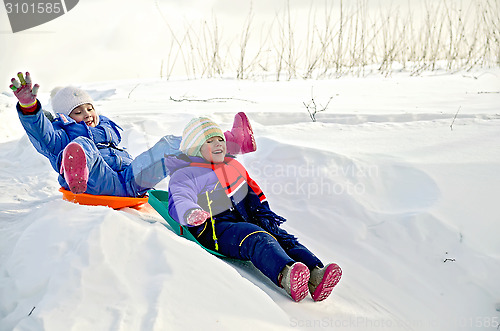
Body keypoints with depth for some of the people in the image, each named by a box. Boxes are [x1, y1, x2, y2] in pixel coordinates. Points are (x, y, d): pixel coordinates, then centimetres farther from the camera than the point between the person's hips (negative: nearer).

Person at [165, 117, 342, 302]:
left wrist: (263, 212, 17)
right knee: (254, 238, -37)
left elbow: (254, 192, 34)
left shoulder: (233, 165, 28)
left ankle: (315, 275, -46)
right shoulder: (184, 175, 6)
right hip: (214, 229, -6)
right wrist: (191, 213, -36)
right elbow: (179, 202, -12)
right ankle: (285, 275, -63)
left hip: (246, 221, 7)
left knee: (284, 238, -22)